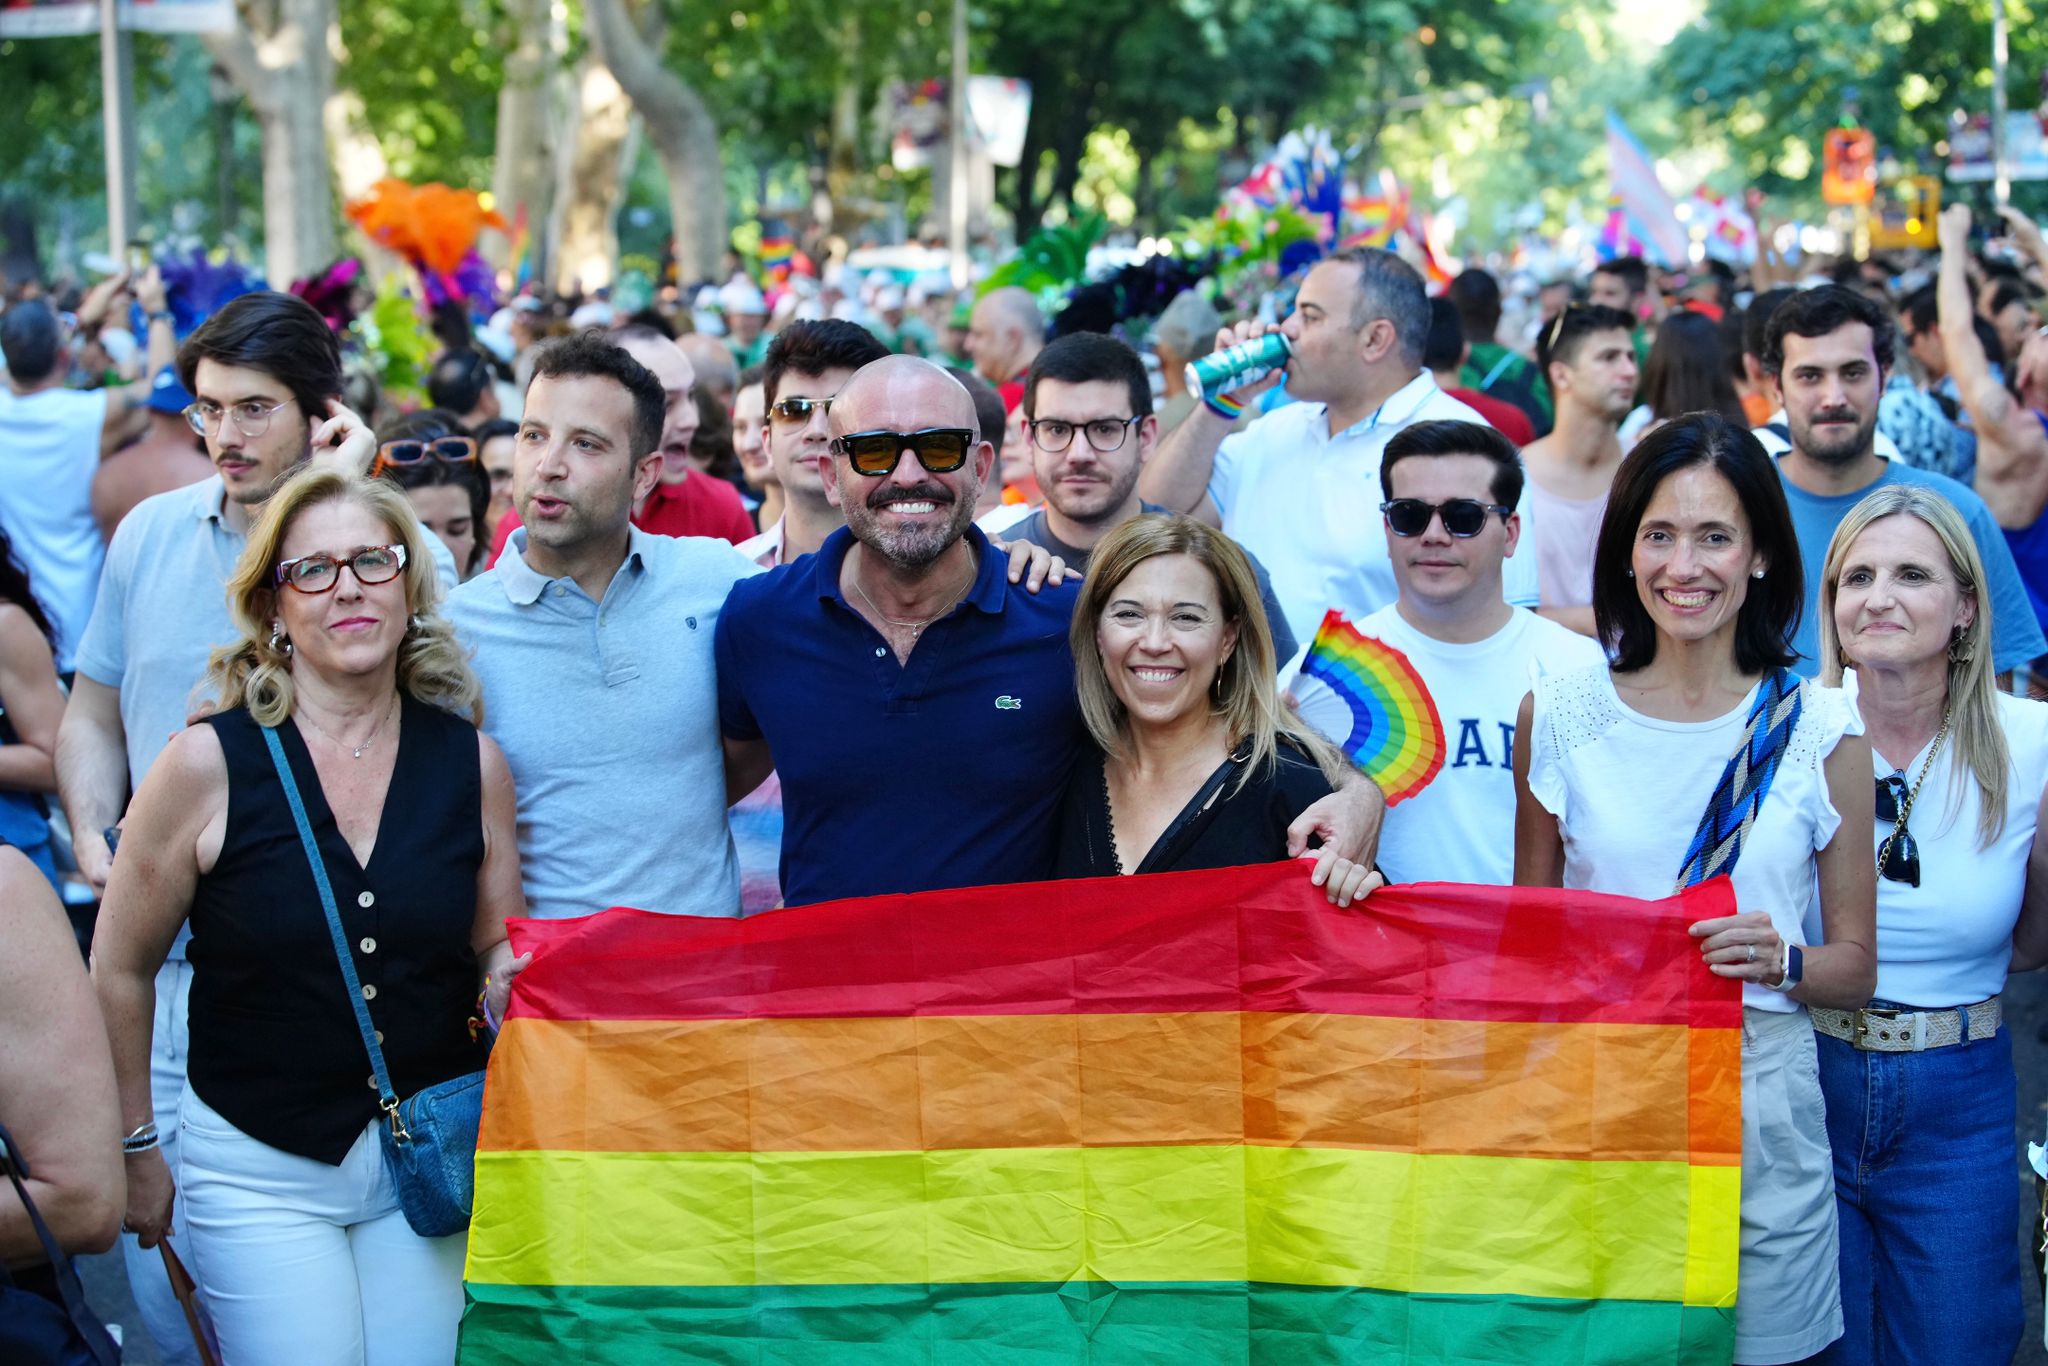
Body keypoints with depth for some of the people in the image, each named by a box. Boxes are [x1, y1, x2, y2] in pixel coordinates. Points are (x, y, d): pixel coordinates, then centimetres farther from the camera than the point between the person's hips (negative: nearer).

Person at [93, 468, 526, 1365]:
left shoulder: (472, 762, 0)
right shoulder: (209, 764, -9)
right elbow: (121, 970, 1)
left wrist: (510, 976, -11)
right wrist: (134, 1146, 6)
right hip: (259, 1172, -3)